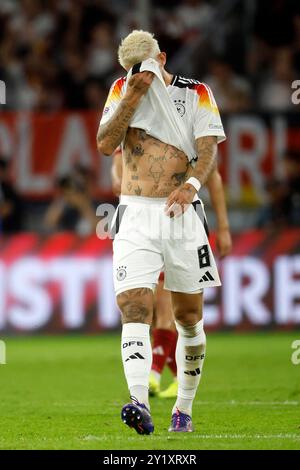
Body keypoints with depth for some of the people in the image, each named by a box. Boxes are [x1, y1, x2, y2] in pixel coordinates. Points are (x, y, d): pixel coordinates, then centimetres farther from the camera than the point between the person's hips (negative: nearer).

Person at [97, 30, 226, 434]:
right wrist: (133, 97, -13)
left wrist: (191, 184, -29)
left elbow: (208, 150, -10)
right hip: (135, 216, 0)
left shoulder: (196, 93, 3)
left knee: (189, 317, 8)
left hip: (181, 215, 0)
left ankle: (183, 410, 22)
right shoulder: (122, 91, 8)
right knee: (135, 310, -17)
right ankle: (140, 405, -30)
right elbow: (105, 145, -4)